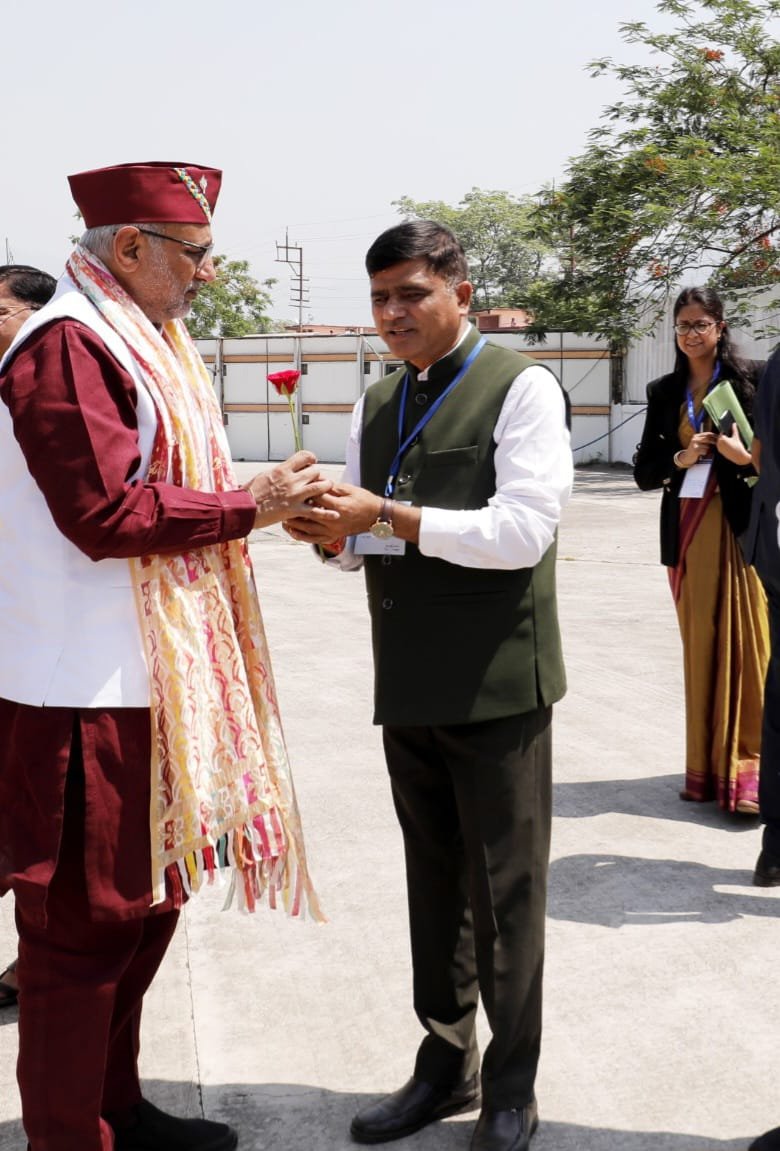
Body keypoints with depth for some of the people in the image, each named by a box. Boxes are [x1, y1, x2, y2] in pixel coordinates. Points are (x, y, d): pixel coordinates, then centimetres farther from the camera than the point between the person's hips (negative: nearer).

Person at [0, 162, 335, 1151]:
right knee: (86, 920, 1)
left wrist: (261, 504, 7)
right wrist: (248, 506, -13)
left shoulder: (131, 344, 18)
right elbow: (107, 512, -21)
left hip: (147, 689, 10)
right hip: (85, 698, -10)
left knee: (144, 902, 18)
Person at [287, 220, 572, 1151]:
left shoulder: (520, 388, -7)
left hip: (496, 686, -6)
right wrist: (328, 528, -8)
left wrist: (387, 515, -23)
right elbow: (368, 541, 15)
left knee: (504, 892, 6)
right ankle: (445, 1063, 32)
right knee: (433, 883, 16)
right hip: (408, 688, 6)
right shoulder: (376, 406, 13)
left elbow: (523, 530, -18)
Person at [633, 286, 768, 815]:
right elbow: (644, 471, 9)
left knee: (746, 642, -6)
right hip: (687, 529, 4)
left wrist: (747, 458, -19)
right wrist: (680, 459, -8)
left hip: (739, 526, -4)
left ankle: (749, 768, -2)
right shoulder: (664, 392, 11)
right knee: (701, 645, 6)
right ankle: (707, 767, 14)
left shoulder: (752, 379, 0)